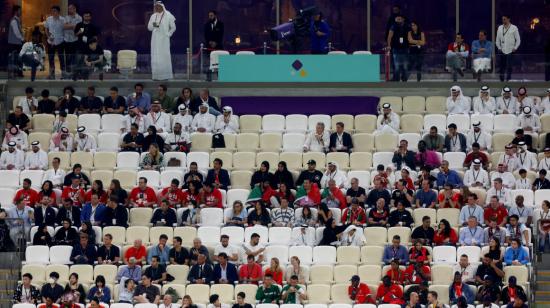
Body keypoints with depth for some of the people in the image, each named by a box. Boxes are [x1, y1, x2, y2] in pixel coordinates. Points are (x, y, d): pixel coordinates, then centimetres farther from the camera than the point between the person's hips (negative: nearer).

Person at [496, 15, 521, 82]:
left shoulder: (514, 28, 0)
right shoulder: (500, 28, 10)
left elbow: (518, 40, 3)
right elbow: (498, 39, 16)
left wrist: (515, 48, -5)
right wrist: (499, 48, 6)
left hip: (510, 51, -3)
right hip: (502, 51, 3)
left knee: (509, 67, -9)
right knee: (501, 67, 1)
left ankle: (508, 79, -7)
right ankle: (502, 80, 8)